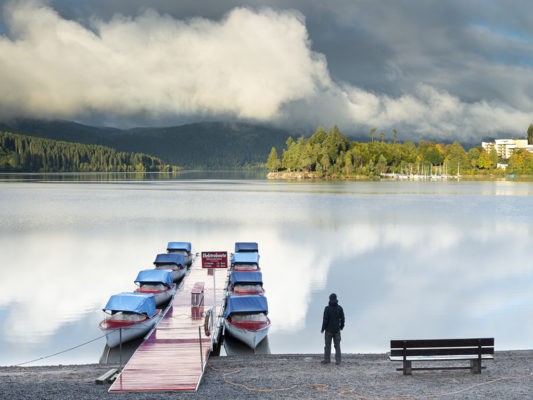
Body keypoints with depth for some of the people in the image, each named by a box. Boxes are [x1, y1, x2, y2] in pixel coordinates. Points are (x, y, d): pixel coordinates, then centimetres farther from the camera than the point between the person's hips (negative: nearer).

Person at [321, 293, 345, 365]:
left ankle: (327, 359, 11)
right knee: (337, 345, 5)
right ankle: (338, 360, 0)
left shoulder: (327, 308, -12)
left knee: (328, 345, 7)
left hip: (329, 329, -2)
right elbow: (342, 319, 0)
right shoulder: (340, 308, -3)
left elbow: (325, 320, -14)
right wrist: (342, 326, 18)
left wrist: (322, 329, -3)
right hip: (337, 330, 3)